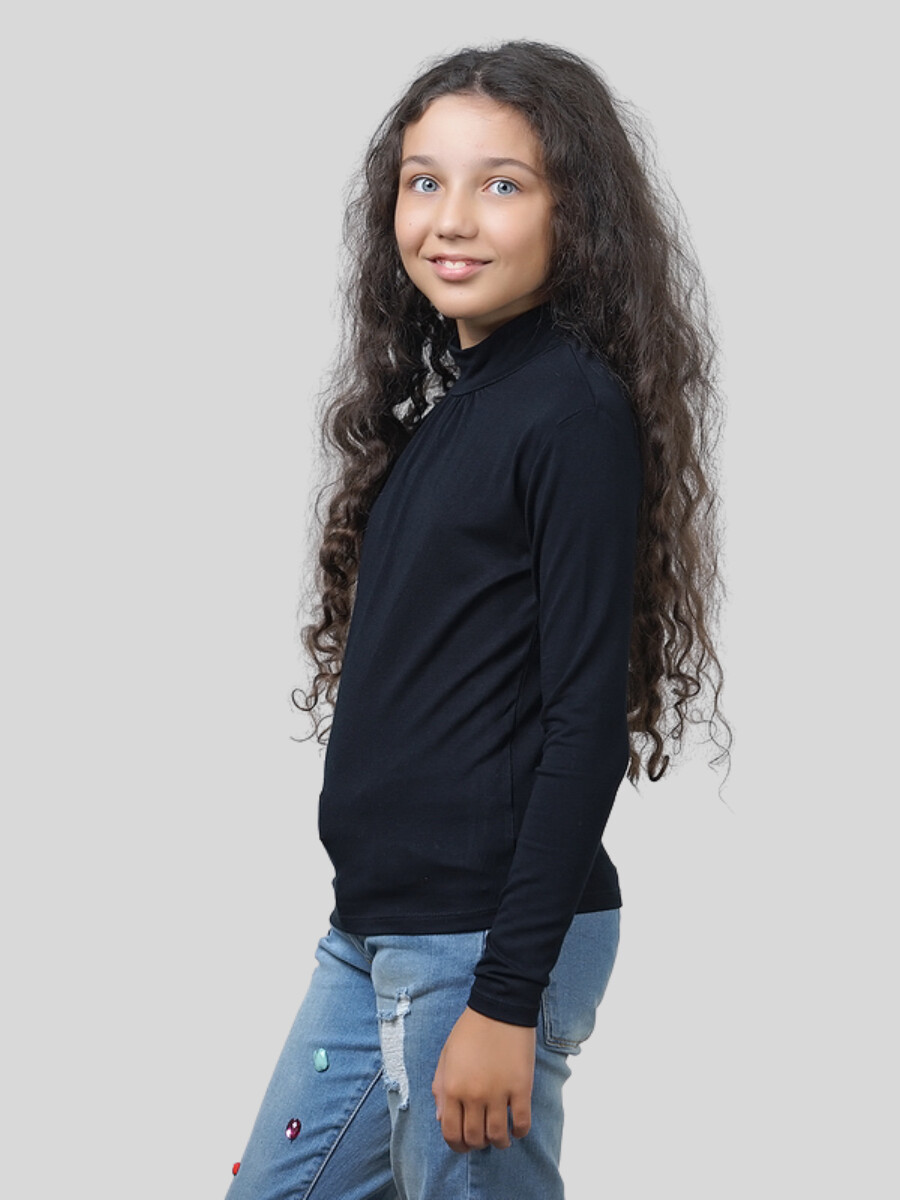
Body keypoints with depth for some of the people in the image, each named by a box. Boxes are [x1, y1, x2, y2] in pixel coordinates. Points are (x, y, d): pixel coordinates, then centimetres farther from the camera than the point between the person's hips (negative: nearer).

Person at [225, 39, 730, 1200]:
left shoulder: (577, 412, -13)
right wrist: (370, 922, 15)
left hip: (492, 939, -8)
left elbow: (588, 721, -17)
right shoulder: (438, 398, 11)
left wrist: (507, 997, -19)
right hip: (374, 929, 8)